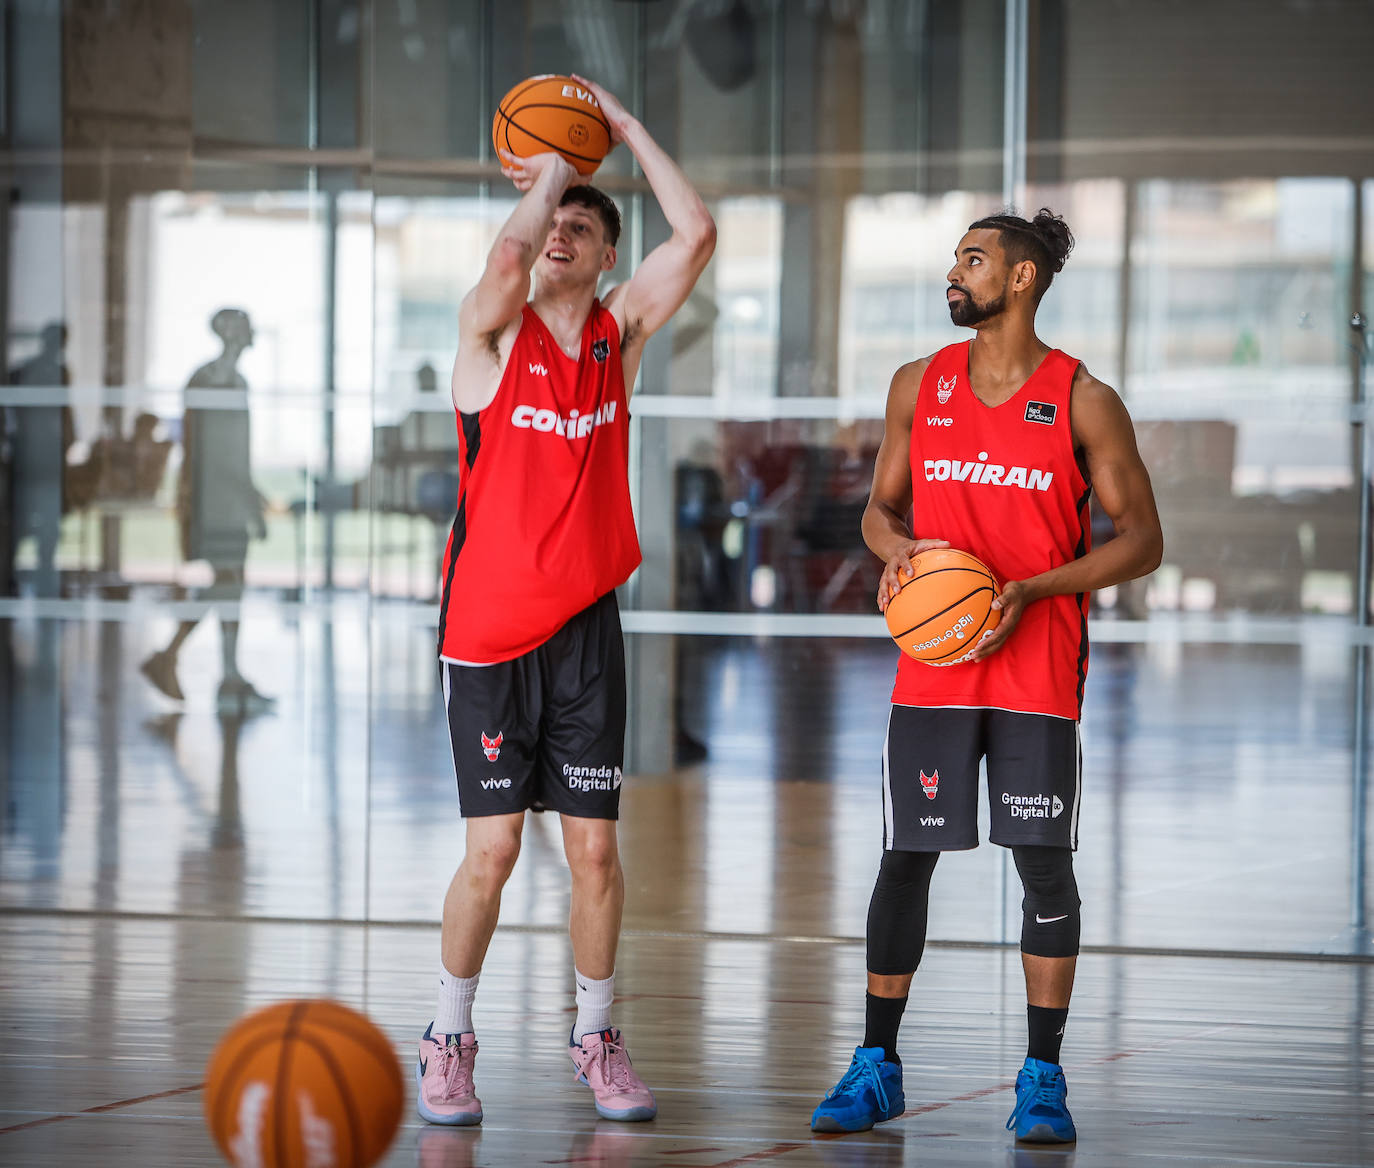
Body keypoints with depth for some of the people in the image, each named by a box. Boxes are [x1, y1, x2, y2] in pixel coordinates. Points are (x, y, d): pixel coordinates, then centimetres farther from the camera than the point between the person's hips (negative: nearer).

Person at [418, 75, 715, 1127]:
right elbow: (508, 257, -25)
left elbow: (697, 234, -3)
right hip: (488, 625, -3)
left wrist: (624, 127, 0)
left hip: (586, 625, 3)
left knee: (595, 846, 3)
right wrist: (548, 172, -8)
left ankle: (595, 1039, 17)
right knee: (492, 848, -4)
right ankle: (450, 1041, 10)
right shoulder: (494, 332, -3)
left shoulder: (619, 333, 7)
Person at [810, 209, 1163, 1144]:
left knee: (1044, 862, -2)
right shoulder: (919, 386, 7)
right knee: (906, 856, 1)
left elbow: (1142, 540, -2)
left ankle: (1043, 1076, 7)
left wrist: (1031, 589, -15)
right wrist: (894, 549, -8)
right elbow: (882, 507, 17)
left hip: (1039, 670, -2)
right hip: (932, 666, 3)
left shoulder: (1084, 401, -3)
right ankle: (877, 1067, 11)